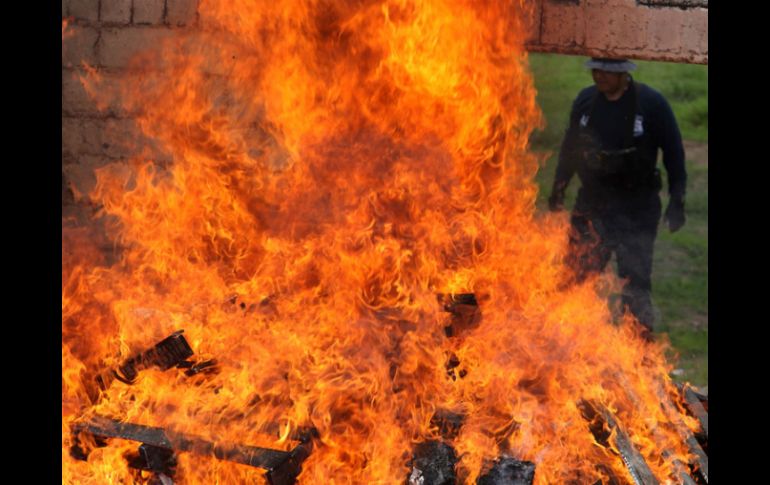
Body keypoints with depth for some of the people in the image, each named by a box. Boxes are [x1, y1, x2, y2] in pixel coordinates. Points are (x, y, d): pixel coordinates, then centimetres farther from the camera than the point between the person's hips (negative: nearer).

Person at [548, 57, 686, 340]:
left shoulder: (651, 103, -9)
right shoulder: (585, 100, 3)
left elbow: (674, 154, -3)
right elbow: (570, 147, 15)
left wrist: (677, 201, -6)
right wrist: (558, 189, 16)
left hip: (637, 208, -3)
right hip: (592, 204, 4)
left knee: (635, 280, 0)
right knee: (576, 276, 3)